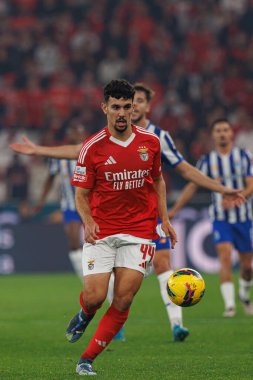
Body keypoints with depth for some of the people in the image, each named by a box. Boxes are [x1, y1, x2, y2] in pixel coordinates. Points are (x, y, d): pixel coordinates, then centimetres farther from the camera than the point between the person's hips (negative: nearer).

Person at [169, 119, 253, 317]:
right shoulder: (207, 161, 1)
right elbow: (192, 186, 8)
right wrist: (174, 210, 5)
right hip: (221, 219, -1)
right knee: (225, 257, -20)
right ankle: (229, 304, -21)